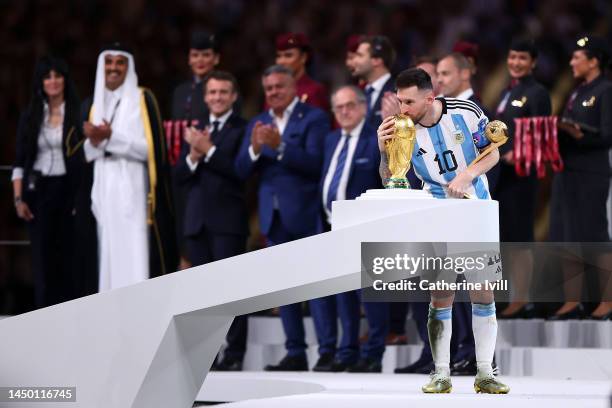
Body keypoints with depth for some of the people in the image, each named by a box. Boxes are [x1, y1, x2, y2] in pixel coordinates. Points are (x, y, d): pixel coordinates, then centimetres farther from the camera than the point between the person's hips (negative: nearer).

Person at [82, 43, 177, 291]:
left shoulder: (143, 100, 1)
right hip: (103, 193, 4)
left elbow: (150, 148, -7)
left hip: (133, 193, -4)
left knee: (135, 256, -11)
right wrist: (94, 141, -10)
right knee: (107, 256, 1)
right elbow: (83, 155, 12)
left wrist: (111, 137, -15)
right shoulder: (91, 105, 15)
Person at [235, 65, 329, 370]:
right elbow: (242, 170, 6)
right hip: (274, 216, 6)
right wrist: (254, 148, -14)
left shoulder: (313, 118, -4)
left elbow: (314, 163, -16)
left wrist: (280, 146, -27)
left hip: (304, 213, -6)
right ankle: (295, 353, 10)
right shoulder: (257, 124, 14)